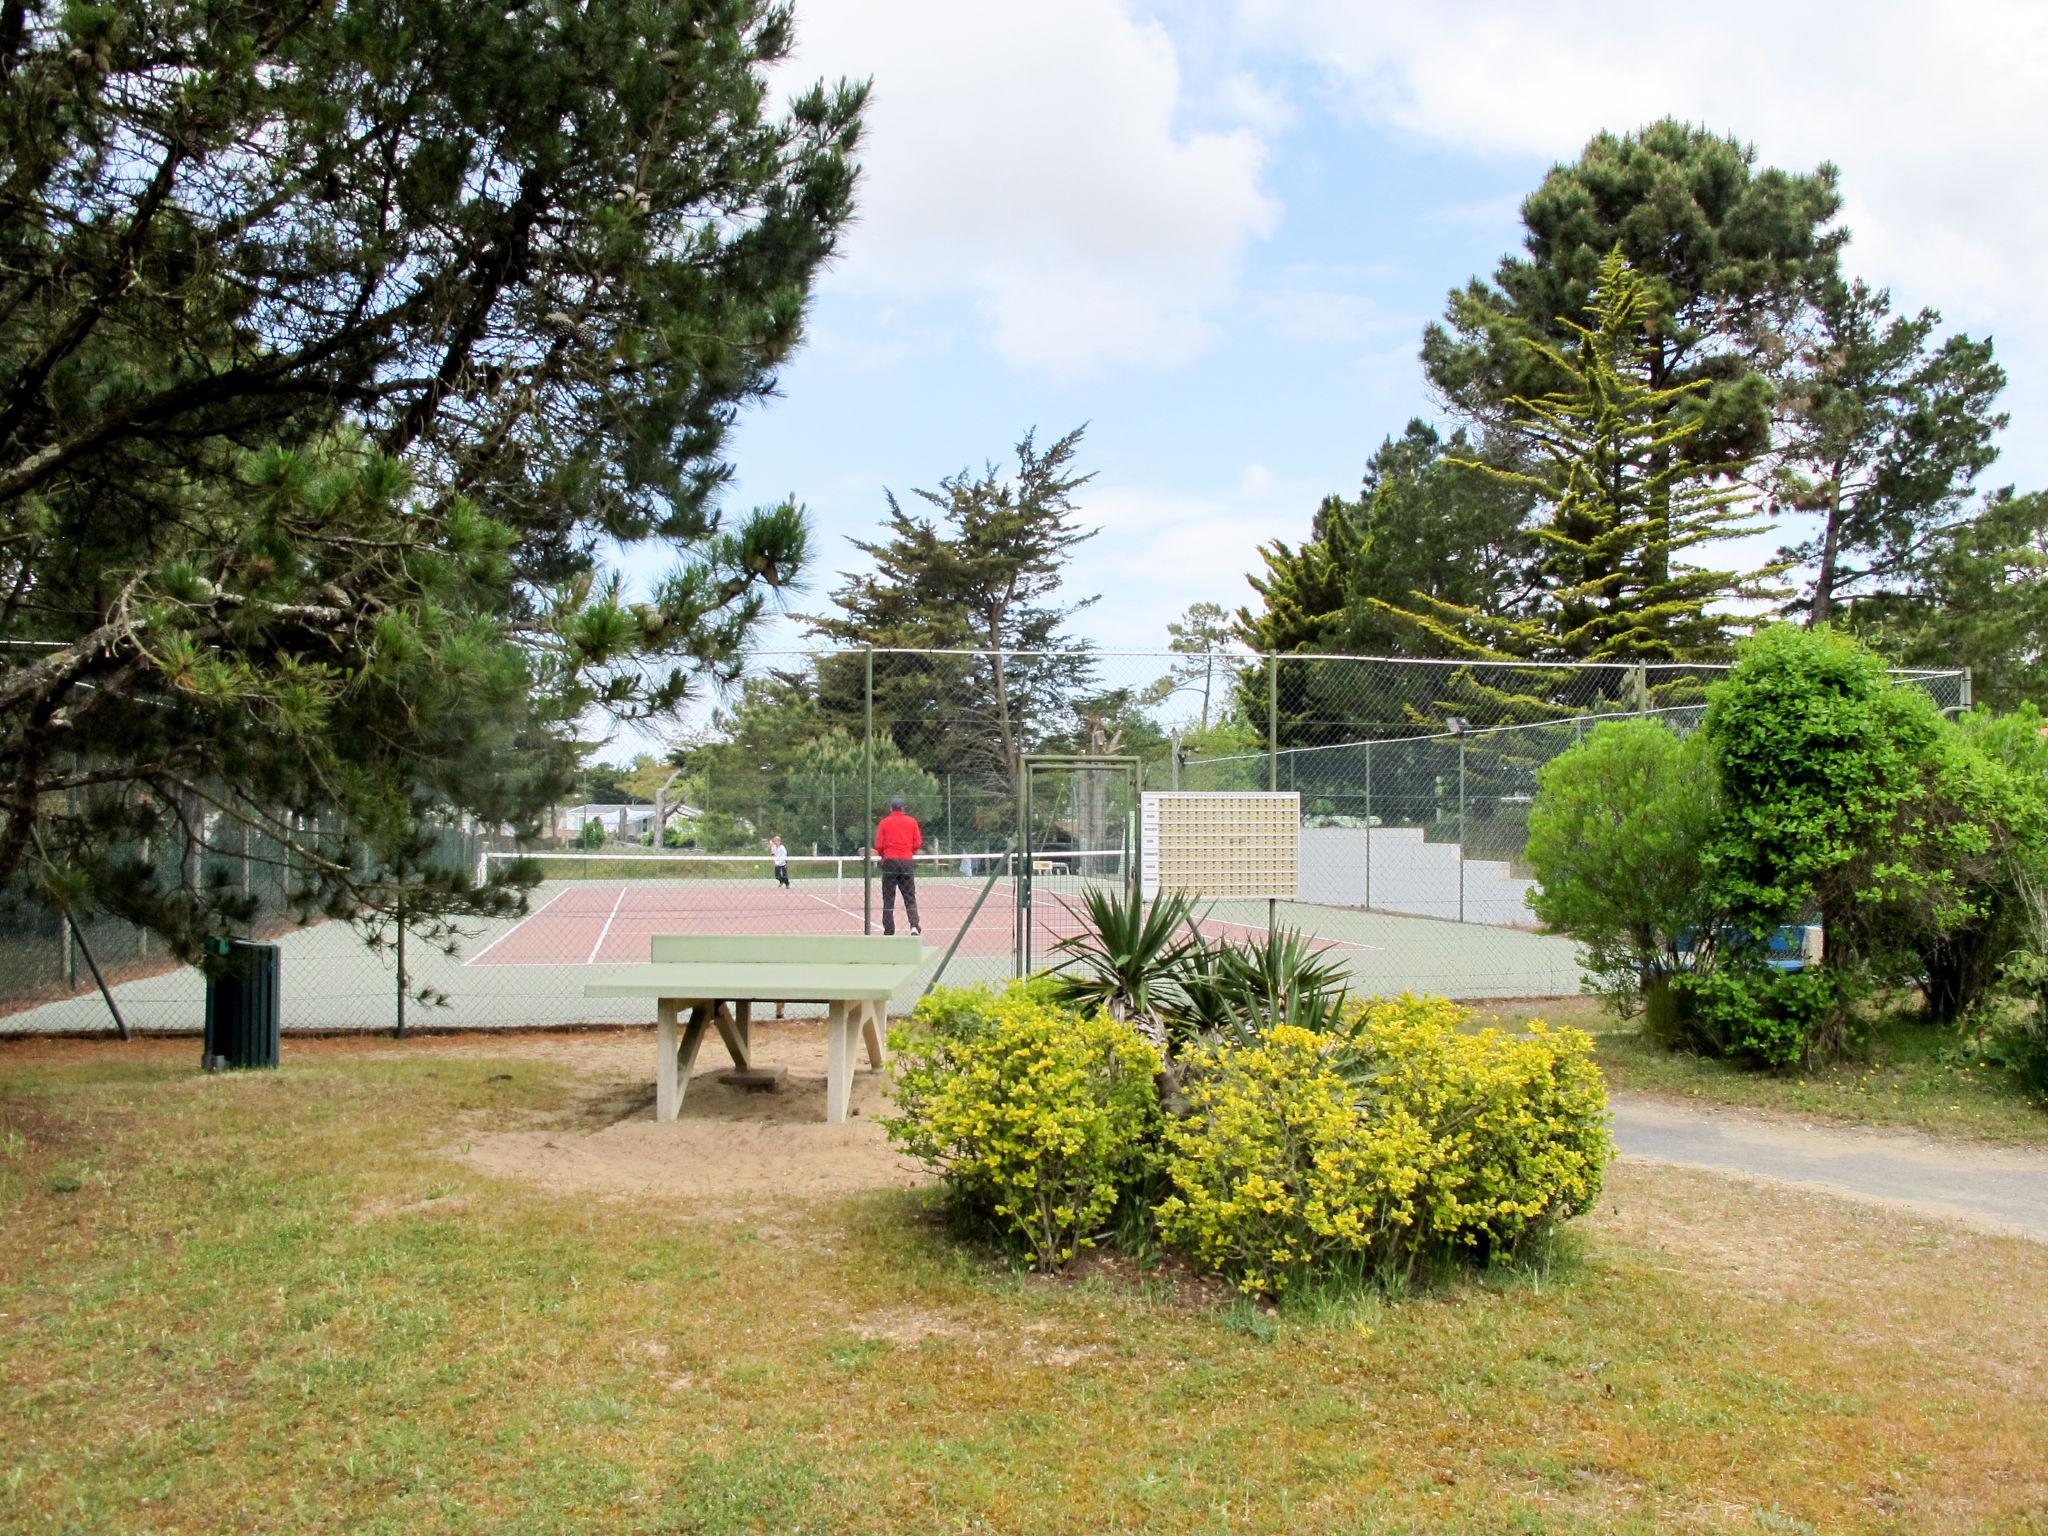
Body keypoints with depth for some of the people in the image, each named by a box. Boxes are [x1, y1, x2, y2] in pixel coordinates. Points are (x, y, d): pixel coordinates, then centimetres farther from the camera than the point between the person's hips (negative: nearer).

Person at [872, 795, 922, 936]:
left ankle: (889, 930, 5)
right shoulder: (912, 821, 4)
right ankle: (914, 925, -13)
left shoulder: (884, 823, 1)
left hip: (890, 861, -1)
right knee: (910, 898, 6)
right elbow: (918, 843, 2)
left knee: (888, 899, 6)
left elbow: (878, 846, -2)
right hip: (907, 861, 1)